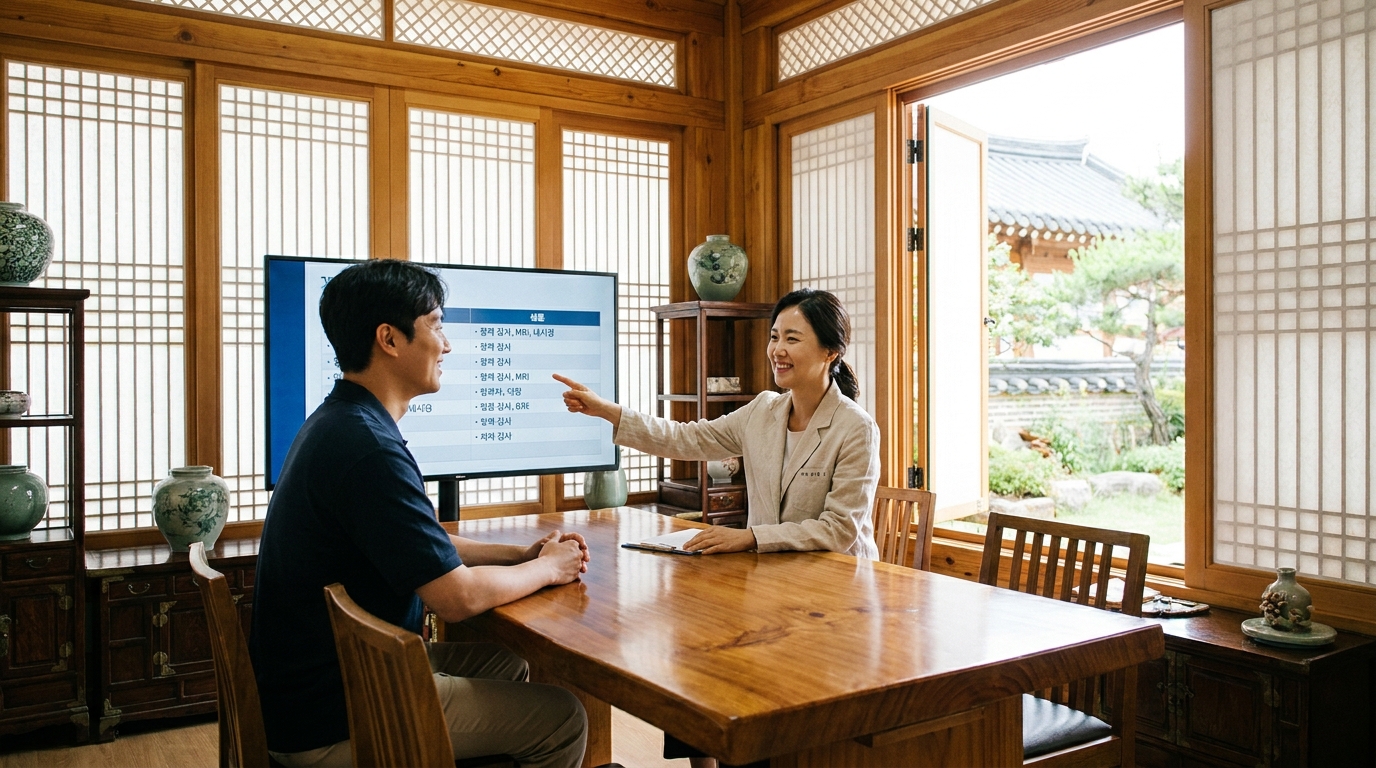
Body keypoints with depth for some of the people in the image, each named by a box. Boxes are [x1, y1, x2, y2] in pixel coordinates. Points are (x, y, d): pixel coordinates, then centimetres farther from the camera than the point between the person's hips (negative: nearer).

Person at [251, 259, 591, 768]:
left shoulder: (338, 422, 7)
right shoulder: (367, 446, -27)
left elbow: (425, 547, 16)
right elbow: (457, 596, -25)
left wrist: (520, 554, 6)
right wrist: (547, 569, -7)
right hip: (331, 723, -10)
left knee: (506, 665, 22)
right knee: (561, 718, -2)